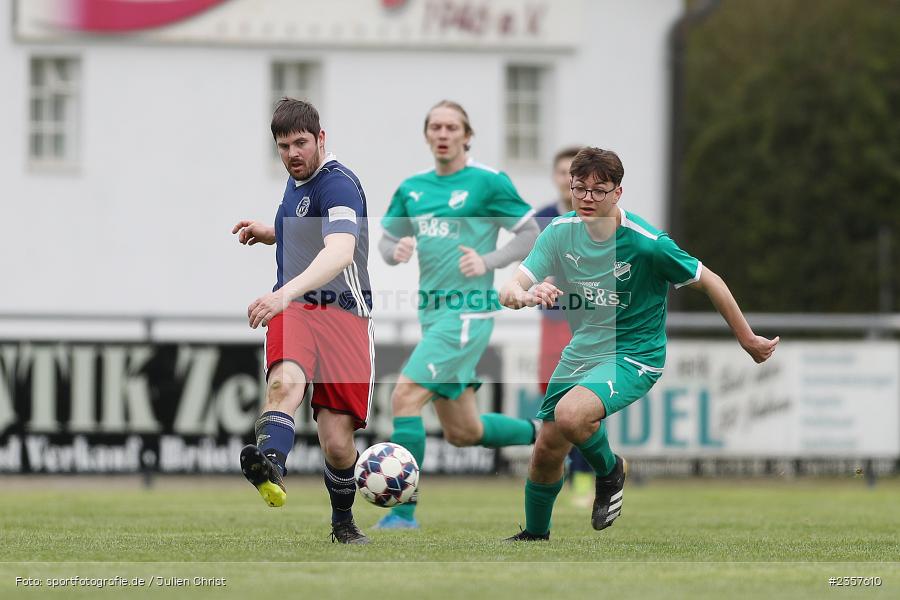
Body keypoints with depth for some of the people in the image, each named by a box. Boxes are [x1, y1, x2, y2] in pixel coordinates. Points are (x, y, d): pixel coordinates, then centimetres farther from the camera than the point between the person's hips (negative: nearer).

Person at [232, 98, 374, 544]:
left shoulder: (338, 184, -12)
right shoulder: (296, 181, 16)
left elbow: (340, 252, -31)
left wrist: (286, 292, -45)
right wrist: (266, 233, 16)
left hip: (343, 312, -5)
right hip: (293, 310, 5)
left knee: (337, 441, -7)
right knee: (285, 381, -31)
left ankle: (343, 522, 23)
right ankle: (270, 467, -61)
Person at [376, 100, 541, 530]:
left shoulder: (487, 182, -5)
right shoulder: (412, 188, 13)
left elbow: (530, 234, -2)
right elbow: (386, 239, 19)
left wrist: (487, 262, -14)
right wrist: (396, 250, -4)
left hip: (468, 313, -8)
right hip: (432, 313, 8)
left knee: (405, 397, -20)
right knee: (462, 433, 12)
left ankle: (404, 509, -16)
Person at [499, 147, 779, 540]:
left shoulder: (647, 243, -22)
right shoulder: (561, 232, -8)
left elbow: (708, 282, -10)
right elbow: (509, 290, -15)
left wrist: (748, 340, -2)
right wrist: (524, 295, -41)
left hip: (634, 356, -6)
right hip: (582, 351, 6)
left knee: (570, 414, -33)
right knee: (546, 452, 9)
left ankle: (609, 471, 0)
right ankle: (534, 534, 38)